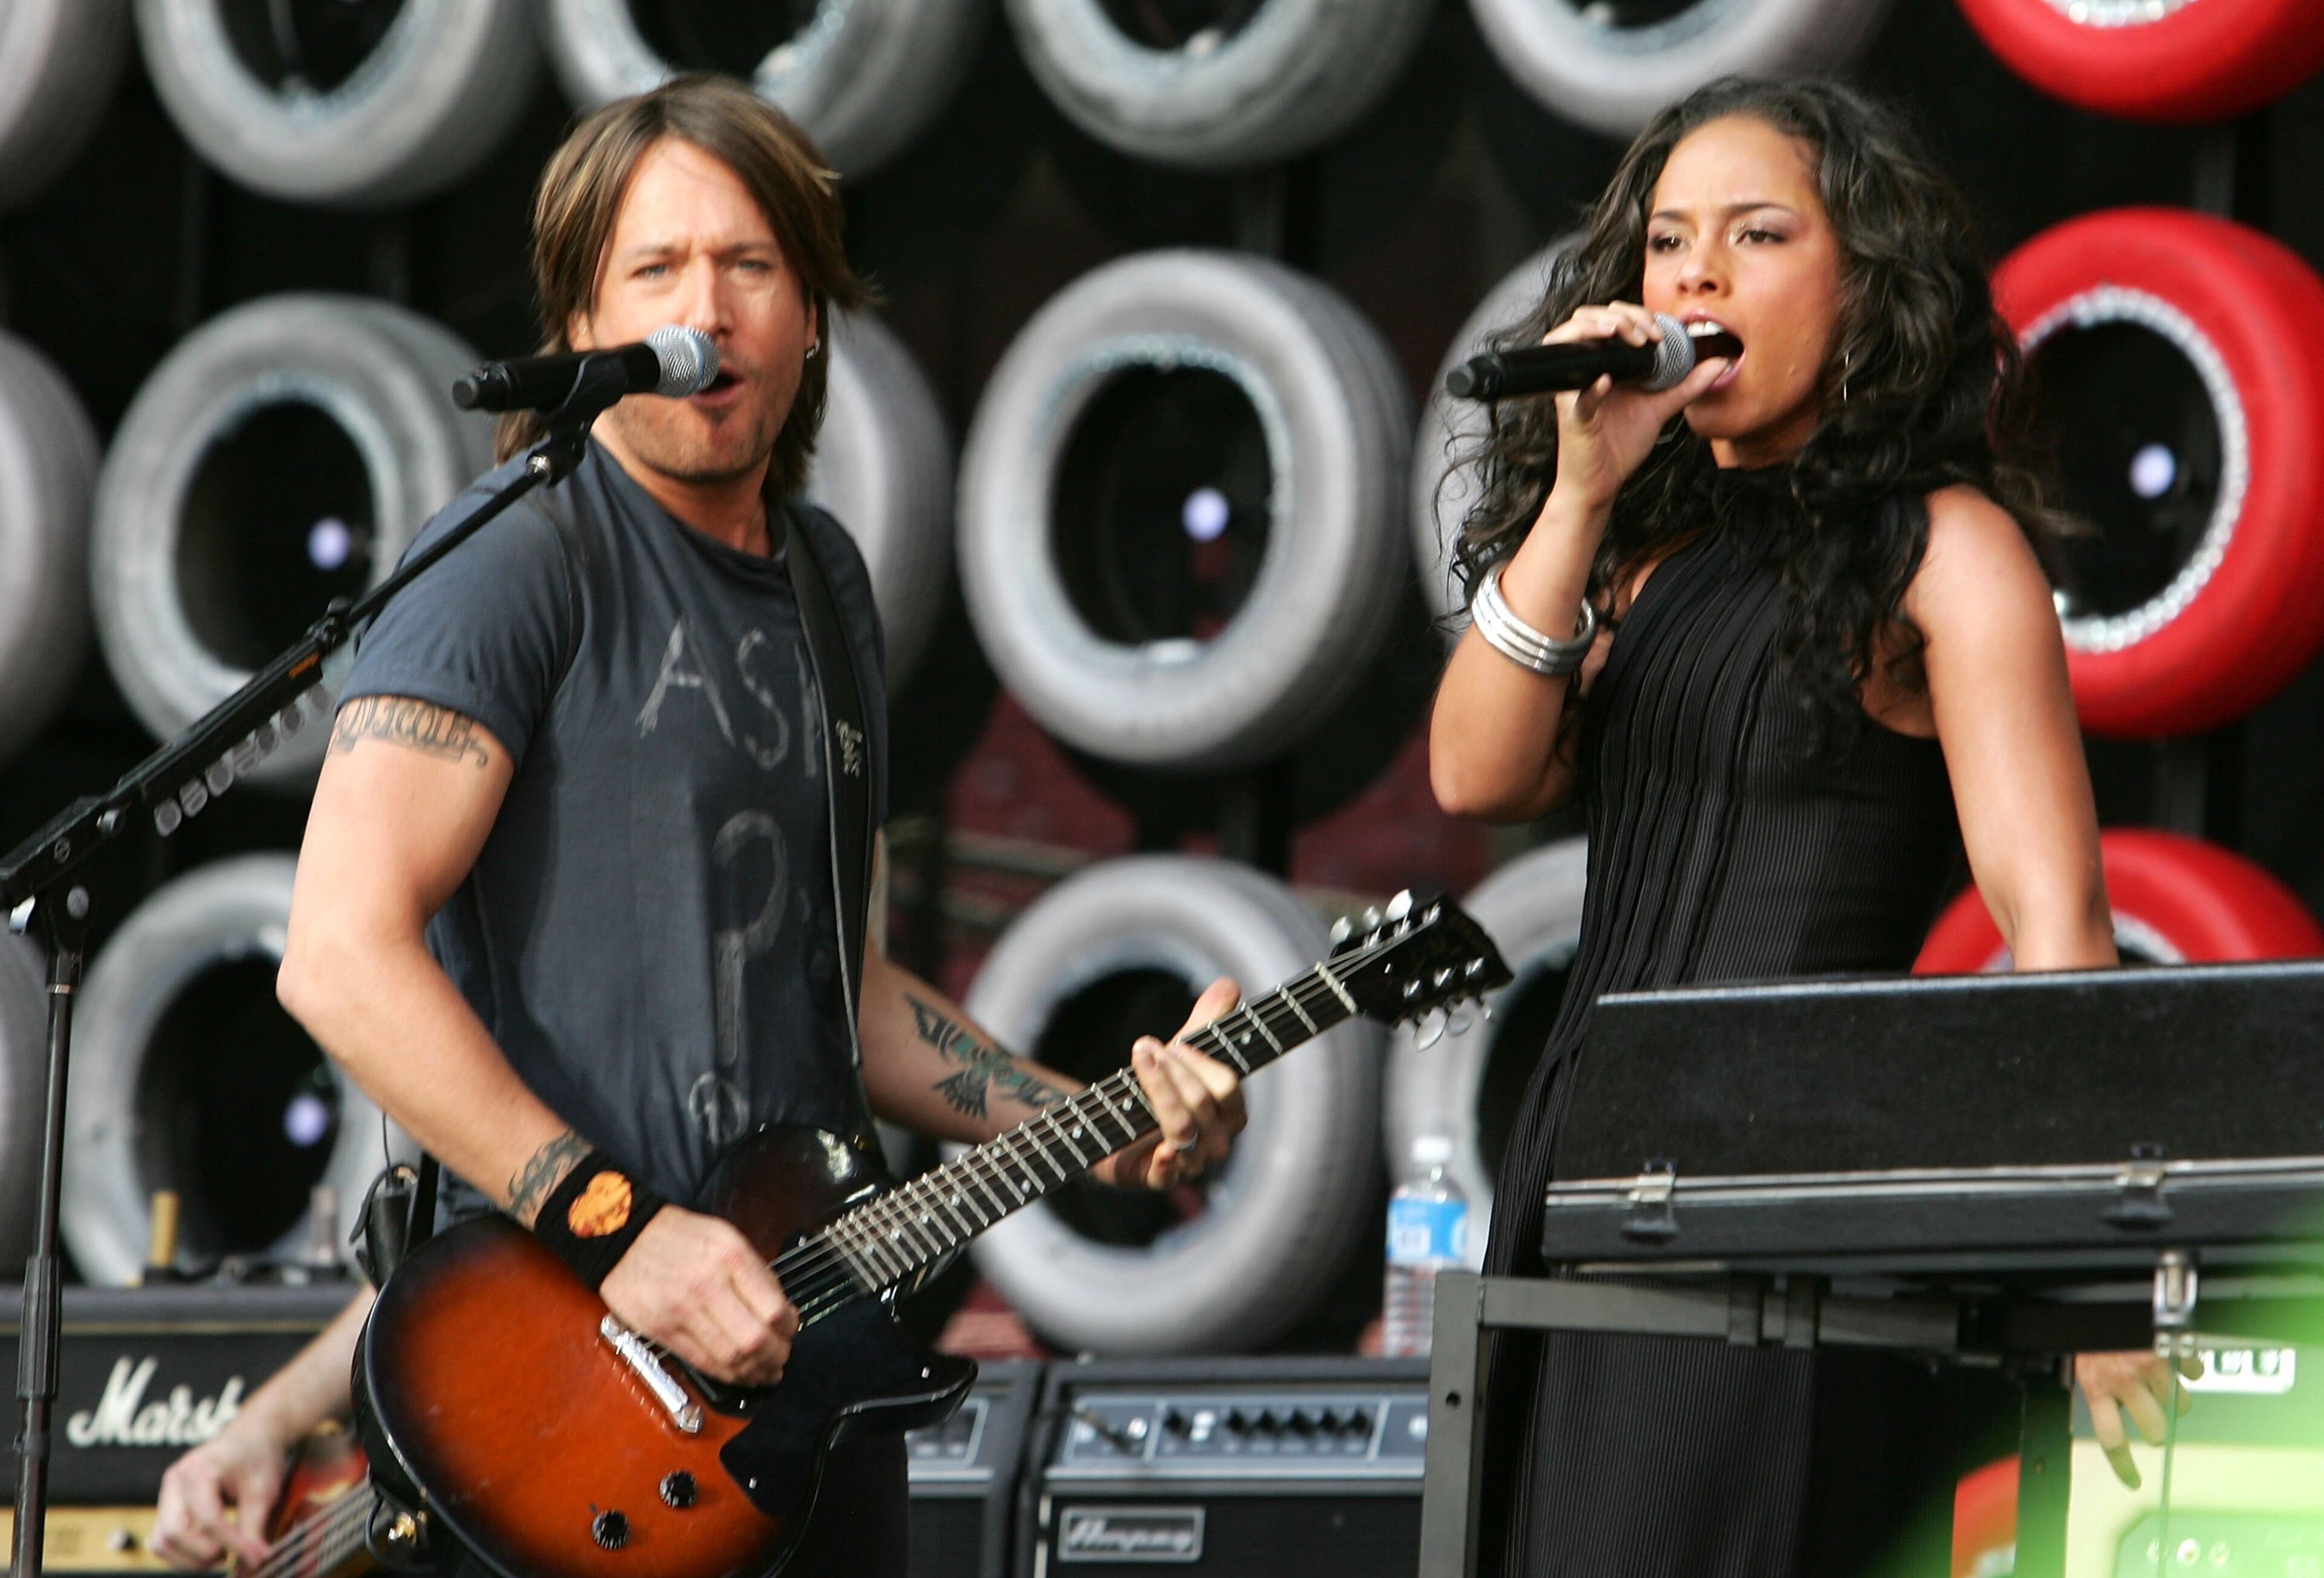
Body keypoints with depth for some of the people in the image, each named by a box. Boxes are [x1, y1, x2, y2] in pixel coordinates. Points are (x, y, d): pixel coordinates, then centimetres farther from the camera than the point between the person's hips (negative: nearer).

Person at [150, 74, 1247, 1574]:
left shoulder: (821, 579, 15)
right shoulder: (522, 556, -9)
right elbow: (342, 955, -18)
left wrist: (1086, 1125, 10)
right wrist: (615, 1227, -21)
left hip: (793, 1334, 7)